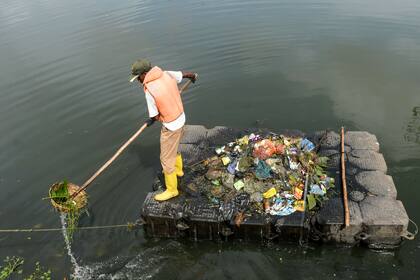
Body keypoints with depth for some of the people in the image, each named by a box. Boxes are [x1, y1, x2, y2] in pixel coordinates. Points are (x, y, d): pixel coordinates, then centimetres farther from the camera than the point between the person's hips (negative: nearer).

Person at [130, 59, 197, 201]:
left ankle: (171, 190, 24)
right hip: (181, 118, 8)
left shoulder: (149, 90, -25)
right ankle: (178, 170, 56)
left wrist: (151, 120, 7)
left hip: (171, 126, -8)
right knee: (174, 147, 32)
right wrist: (193, 76, 33)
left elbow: (155, 116, -17)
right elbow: (186, 74, 11)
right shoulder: (167, 74, -6)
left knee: (166, 159, 8)